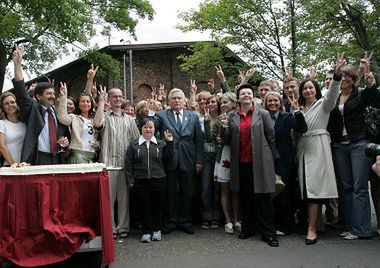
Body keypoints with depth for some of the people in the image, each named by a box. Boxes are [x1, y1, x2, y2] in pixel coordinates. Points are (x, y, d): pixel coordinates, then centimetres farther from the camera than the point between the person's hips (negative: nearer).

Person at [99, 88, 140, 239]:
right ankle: (110, 228, 12)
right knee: (109, 196, 1)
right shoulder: (105, 116, 5)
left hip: (126, 163, 3)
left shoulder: (129, 119, 15)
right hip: (109, 162, -3)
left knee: (124, 196, 9)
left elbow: (137, 139, 12)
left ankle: (123, 227, 19)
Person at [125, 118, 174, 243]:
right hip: (140, 181, 0)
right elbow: (128, 163, 5)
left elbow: (168, 158, 4)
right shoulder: (133, 144, 6)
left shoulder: (161, 144, 8)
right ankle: (146, 232, 18)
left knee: (158, 206, 8)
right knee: (144, 207, 4)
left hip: (158, 180, 1)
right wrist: (130, 179, 0)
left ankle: (157, 230, 26)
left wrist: (169, 142, -3)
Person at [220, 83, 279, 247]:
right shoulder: (231, 117, 8)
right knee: (245, 197, 11)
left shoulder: (263, 114, 3)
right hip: (241, 164, 3)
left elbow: (271, 138, 4)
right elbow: (227, 141, 10)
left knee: (262, 198, 0)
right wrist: (224, 129, -9)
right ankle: (247, 229, 25)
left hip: (260, 163, -3)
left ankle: (269, 233, 10)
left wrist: (271, 160, 2)